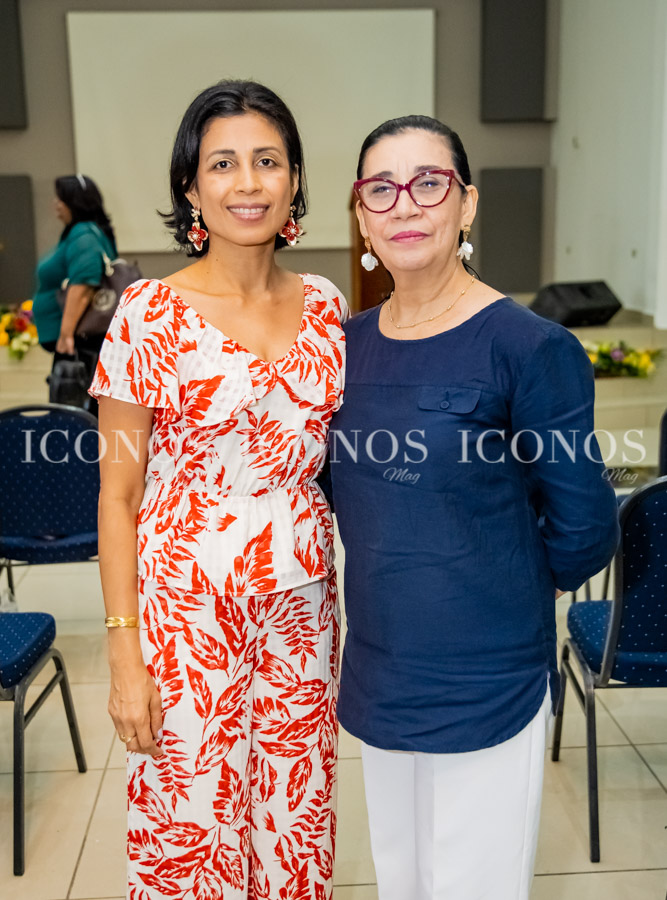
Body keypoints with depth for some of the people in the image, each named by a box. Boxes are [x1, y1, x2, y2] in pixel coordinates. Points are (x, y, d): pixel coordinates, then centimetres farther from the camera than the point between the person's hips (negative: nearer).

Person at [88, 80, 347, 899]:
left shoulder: (325, 305, 3)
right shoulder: (149, 313, -9)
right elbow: (118, 495, -7)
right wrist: (125, 651, -10)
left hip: (301, 609, 4)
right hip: (187, 608, -3)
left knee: (297, 828, 16)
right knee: (191, 832, 11)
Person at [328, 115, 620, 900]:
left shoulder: (529, 348, -15)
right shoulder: (350, 343, 2)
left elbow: (582, 531, -10)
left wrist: (504, 591, 2)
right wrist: (394, 581, 9)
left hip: (485, 683, -5)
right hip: (378, 672, 5)